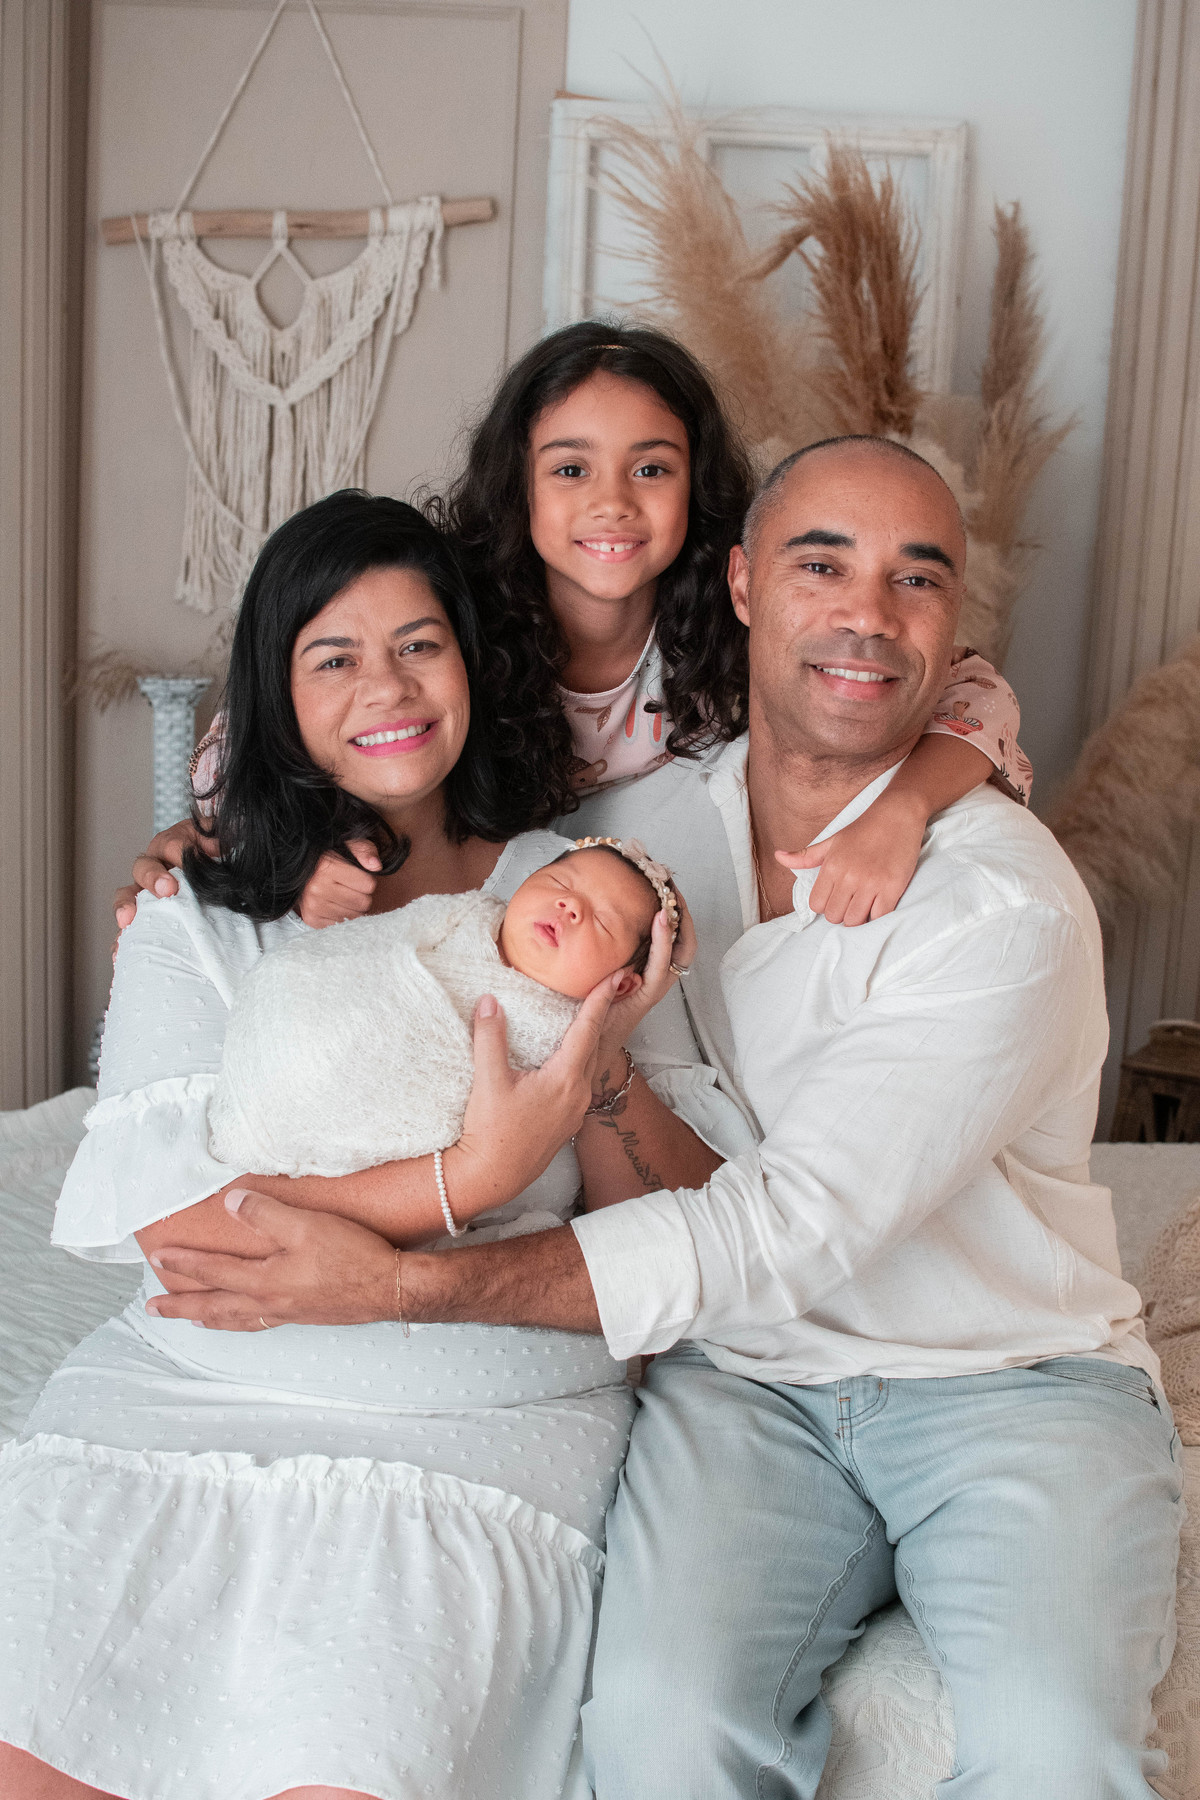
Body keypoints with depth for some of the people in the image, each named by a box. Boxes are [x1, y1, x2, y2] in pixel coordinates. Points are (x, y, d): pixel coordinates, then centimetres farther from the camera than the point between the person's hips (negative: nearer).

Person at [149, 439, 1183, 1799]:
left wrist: (403, 1284, -26)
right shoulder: (643, 822, 2)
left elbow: (786, 1231, -23)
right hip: (750, 1370, 3)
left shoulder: (1008, 908, -15)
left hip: (1015, 1377, -2)